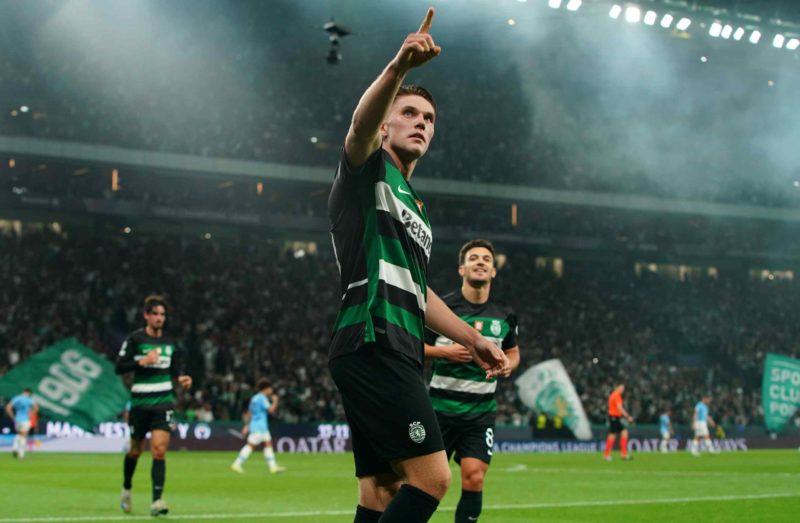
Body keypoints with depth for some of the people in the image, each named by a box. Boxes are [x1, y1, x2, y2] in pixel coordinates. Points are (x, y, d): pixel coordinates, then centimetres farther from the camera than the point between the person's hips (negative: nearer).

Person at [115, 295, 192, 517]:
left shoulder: (170, 342, 8)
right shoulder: (135, 339, -4)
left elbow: (176, 368, 19)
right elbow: (119, 367, -8)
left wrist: (181, 378, -1)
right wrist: (142, 361, -21)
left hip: (163, 402, 2)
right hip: (140, 402, -2)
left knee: (159, 450, -12)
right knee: (136, 450, 11)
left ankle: (157, 501, -14)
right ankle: (126, 489, 38)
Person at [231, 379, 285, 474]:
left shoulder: (255, 398, 16)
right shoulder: (262, 398, -13)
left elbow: (248, 413, 19)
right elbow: (271, 410, -19)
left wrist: (246, 425, 21)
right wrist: (275, 401, -3)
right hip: (259, 427, -10)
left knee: (268, 443, 9)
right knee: (251, 445, -9)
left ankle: (273, 466, 8)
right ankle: (237, 464, -9)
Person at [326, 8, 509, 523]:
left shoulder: (417, 211, 28)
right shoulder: (369, 170, 3)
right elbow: (362, 123, -21)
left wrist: (473, 339, 29)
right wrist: (399, 68, -40)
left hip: (395, 354, 10)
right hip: (373, 343, -10)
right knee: (431, 477, -18)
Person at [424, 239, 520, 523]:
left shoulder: (504, 317, 6)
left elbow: (513, 351, 22)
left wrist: (508, 365, -1)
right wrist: (445, 352, -16)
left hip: (481, 411, 2)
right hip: (441, 406, -2)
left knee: (474, 478, -10)